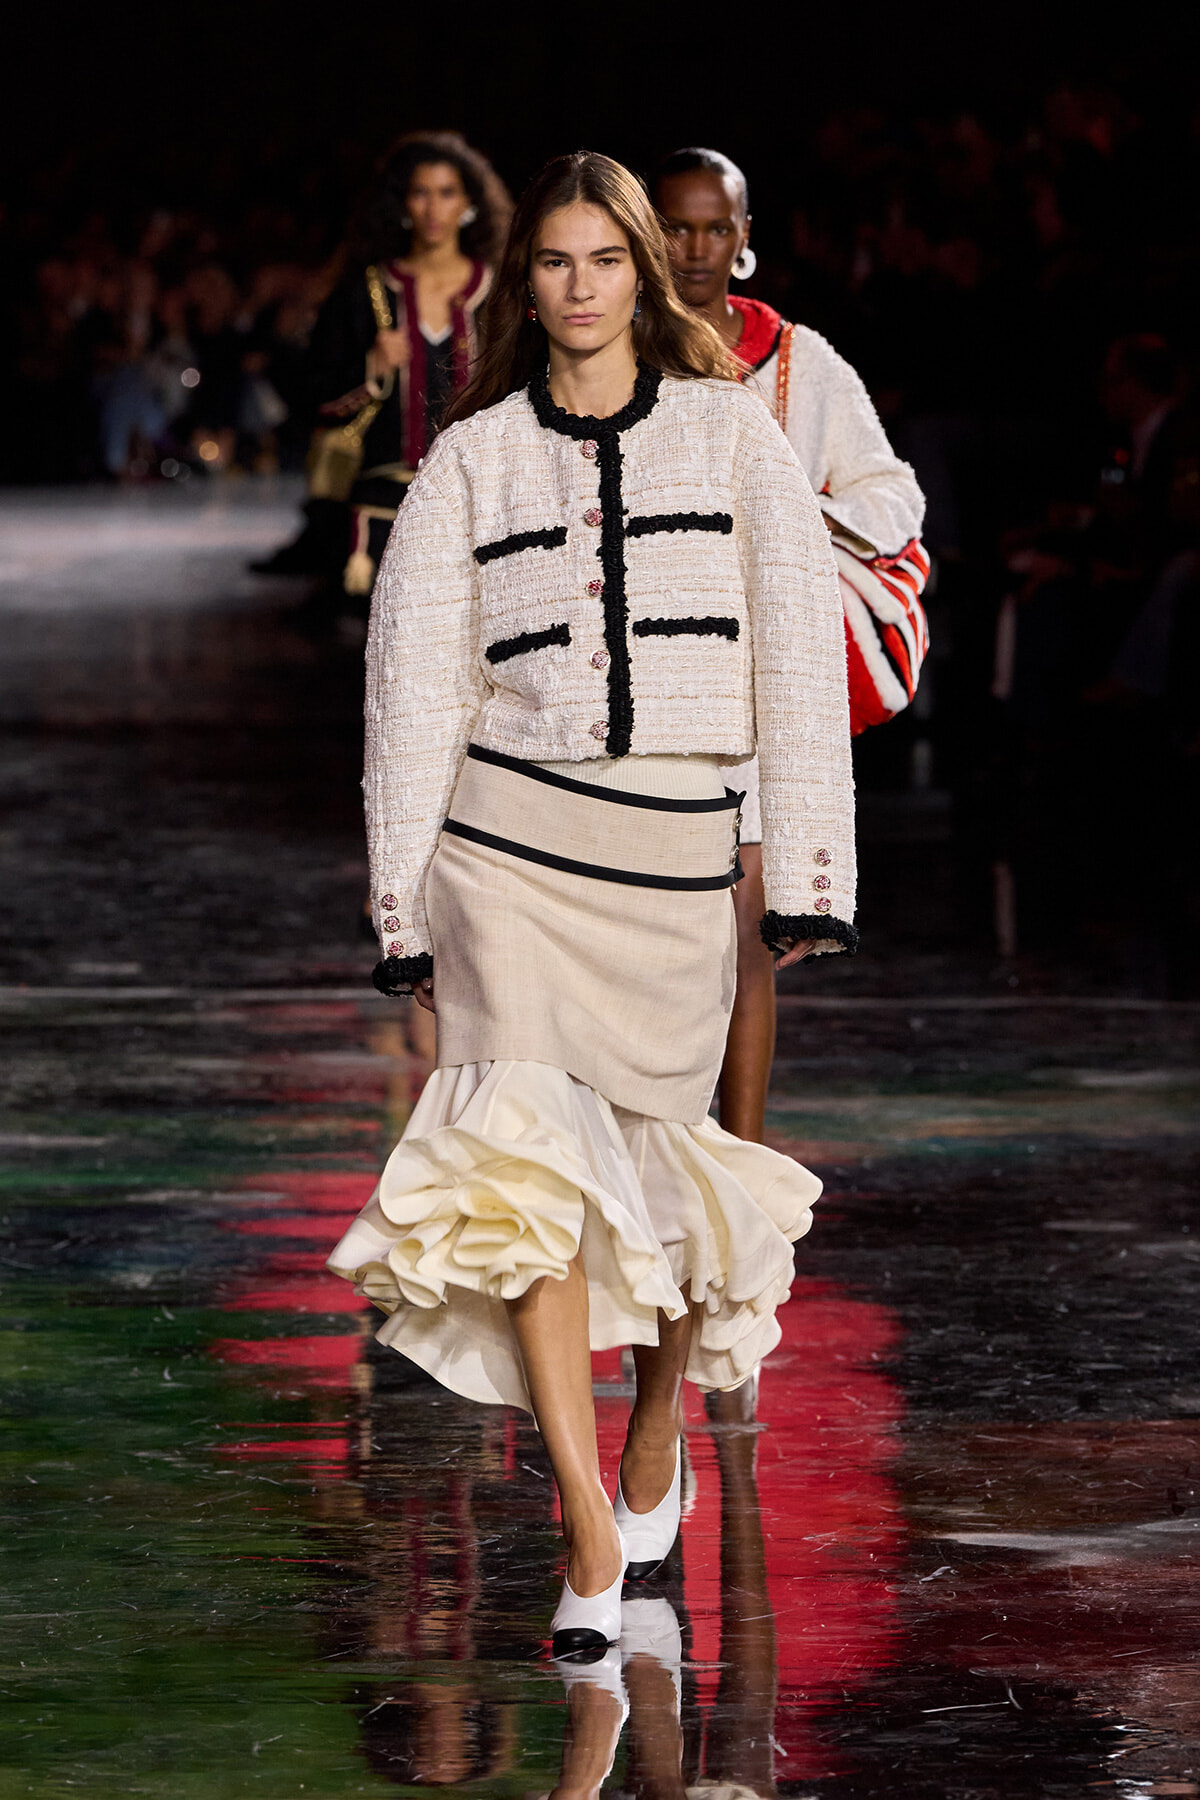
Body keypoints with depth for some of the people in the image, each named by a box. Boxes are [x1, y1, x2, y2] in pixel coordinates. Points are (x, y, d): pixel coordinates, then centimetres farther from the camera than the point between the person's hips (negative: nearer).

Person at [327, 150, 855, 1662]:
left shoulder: (730, 432, 6)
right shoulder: (472, 461, 6)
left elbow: (796, 654, 4)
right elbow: (412, 687, 8)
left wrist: (810, 877, -1)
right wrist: (403, 909, 3)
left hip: (675, 850, 1)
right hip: (507, 840, -1)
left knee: (653, 1167, 8)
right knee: (526, 1167, -16)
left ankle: (656, 1446, 37)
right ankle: (590, 1537, -15)